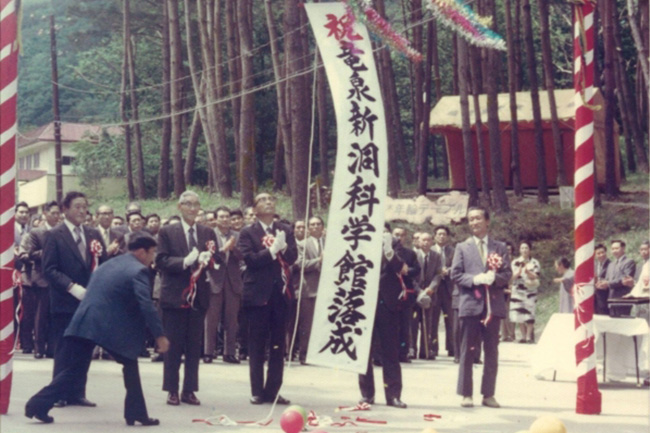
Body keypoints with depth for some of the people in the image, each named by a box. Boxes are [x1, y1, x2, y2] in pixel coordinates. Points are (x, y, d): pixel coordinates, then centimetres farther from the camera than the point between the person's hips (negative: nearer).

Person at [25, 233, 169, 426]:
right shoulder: (138, 270, -4)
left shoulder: (107, 265, 22)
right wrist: (159, 335, -10)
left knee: (74, 369, 12)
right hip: (110, 326, -6)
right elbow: (146, 305, -13)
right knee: (130, 365, 13)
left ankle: (38, 405, 4)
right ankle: (136, 413, 14)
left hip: (83, 322, 7)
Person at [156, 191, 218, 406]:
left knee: (195, 346, 6)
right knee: (173, 346, 2)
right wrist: (184, 261, -20)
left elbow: (217, 261, 5)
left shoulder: (208, 233, 11)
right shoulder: (167, 232, 1)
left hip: (199, 297, 3)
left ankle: (189, 390, 13)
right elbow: (161, 261, -7)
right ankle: (172, 390, 10)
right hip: (175, 297, -3)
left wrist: (206, 260, -17)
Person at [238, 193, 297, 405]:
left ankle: (273, 390, 11)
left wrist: (283, 247, -17)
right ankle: (257, 391, 7)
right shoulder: (248, 233, 1)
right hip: (258, 293, -3)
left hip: (280, 292, 4)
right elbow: (250, 259, -12)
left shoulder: (285, 230, 12)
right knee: (257, 345, 2)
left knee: (278, 345, 5)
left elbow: (293, 256, 1)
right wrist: (273, 250, -18)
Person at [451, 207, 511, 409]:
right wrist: (474, 279, -13)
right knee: (468, 352, 0)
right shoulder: (462, 247, 10)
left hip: (493, 304, 1)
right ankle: (466, 394, 5)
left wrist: (495, 278, -15)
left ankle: (488, 394, 9)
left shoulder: (500, 247, 12)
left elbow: (507, 273, 6)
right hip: (470, 303, -1)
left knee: (491, 352, 4)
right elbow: (455, 274, 3)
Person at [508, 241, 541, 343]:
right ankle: (523, 336, 5)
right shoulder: (515, 262, 8)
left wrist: (527, 271, -16)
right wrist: (519, 270, -16)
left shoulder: (534, 262, 6)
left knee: (529, 313, -9)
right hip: (517, 291, 1)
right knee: (519, 314, -2)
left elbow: (536, 276, -1)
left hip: (530, 290, -1)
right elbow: (512, 276, 1)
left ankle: (529, 336, -5)